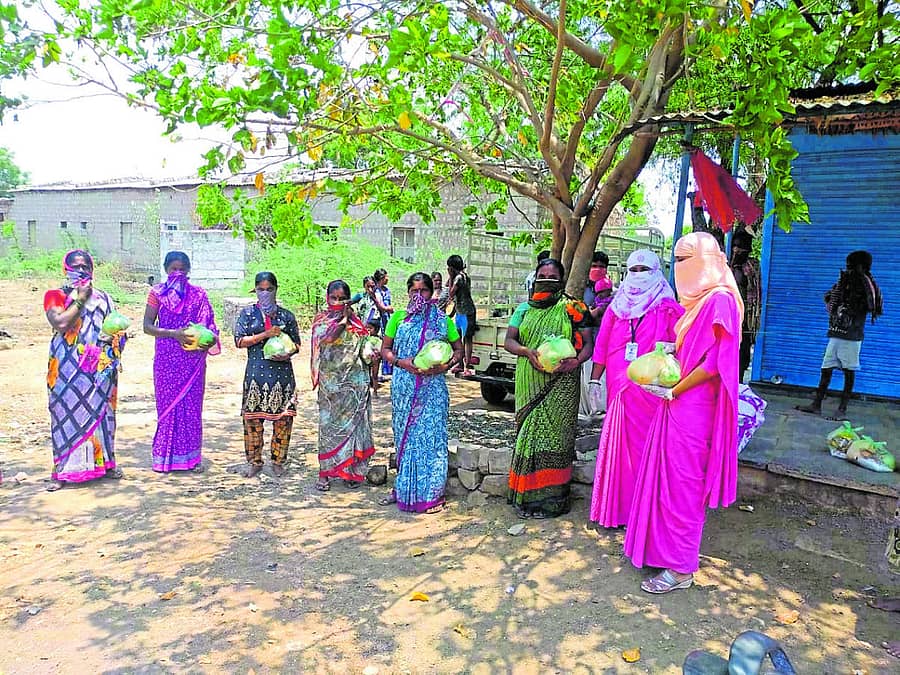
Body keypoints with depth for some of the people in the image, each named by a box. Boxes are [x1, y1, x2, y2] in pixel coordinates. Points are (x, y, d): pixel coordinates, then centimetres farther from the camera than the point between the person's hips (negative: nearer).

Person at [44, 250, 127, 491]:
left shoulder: (102, 297, 13)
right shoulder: (55, 295, 2)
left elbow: (118, 327, 12)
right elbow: (60, 323, -15)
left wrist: (113, 337, -10)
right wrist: (80, 299, -9)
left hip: (100, 368, 3)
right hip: (68, 369, -3)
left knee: (100, 412, 8)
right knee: (68, 412, -2)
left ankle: (103, 462, 19)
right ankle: (62, 470, 4)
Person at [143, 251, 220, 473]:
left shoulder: (198, 294, 6)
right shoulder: (157, 292, 2)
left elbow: (208, 324, 9)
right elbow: (147, 326, -2)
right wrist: (174, 333, -16)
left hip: (193, 358, 1)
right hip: (166, 358, -1)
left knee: (192, 405, 4)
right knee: (167, 404, 3)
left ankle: (190, 456, 13)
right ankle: (164, 457, 13)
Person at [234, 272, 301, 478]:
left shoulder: (286, 315, 10)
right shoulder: (248, 313, 8)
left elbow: (296, 343, 13)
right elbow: (239, 341, -1)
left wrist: (288, 354, -9)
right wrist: (265, 334, -12)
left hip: (282, 371, 1)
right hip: (256, 372, -1)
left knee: (283, 418, 1)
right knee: (252, 418, 2)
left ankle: (278, 461, 16)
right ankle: (254, 461, 16)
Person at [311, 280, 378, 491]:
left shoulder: (355, 321, 7)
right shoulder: (321, 319, 4)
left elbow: (364, 348, 8)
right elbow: (326, 338, -16)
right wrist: (342, 318, -17)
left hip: (355, 380, 1)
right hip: (330, 380, -1)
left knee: (352, 422, 4)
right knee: (329, 424, 2)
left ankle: (352, 470, 14)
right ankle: (326, 472, 10)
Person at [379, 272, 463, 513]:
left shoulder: (442, 319, 4)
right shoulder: (398, 317, 7)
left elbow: (459, 350, 8)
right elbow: (385, 350, 9)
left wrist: (445, 366, -11)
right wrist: (402, 363, -10)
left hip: (432, 387, -1)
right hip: (404, 387, 2)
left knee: (431, 436, -1)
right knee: (404, 436, 9)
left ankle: (431, 493, 8)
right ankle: (403, 488, 23)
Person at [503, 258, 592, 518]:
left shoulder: (572, 309, 5)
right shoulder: (525, 308, 13)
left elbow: (588, 343, 2)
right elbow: (509, 340, 6)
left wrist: (576, 361, -18)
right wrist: (527, 351, -14)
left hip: (560, 383, -3)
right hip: (530, 383, 3)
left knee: (551, 435, -4)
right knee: (530, 434, 4)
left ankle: (547, 499, 4)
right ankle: (526, 494, 13)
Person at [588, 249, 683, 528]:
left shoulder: (668, 309, 2)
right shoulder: (617, 306, 13)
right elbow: (602, 345, 12)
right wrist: (595, 379, 9)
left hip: (649, 389, -3)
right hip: (619, 388, 4)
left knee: (643, 443, -1)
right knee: (617, 443, 6)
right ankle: (616, 506, 17)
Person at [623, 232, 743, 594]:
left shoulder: (719, 299, -14)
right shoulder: (698, 300, 14)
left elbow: (715, 363, -19)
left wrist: (672, 391, -14)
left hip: (691, 408, -9)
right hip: (678, 406, 9)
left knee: (681, 482, -1)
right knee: (667, 478, 15)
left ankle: (681, 568, 11)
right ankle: (666, 548, 28)